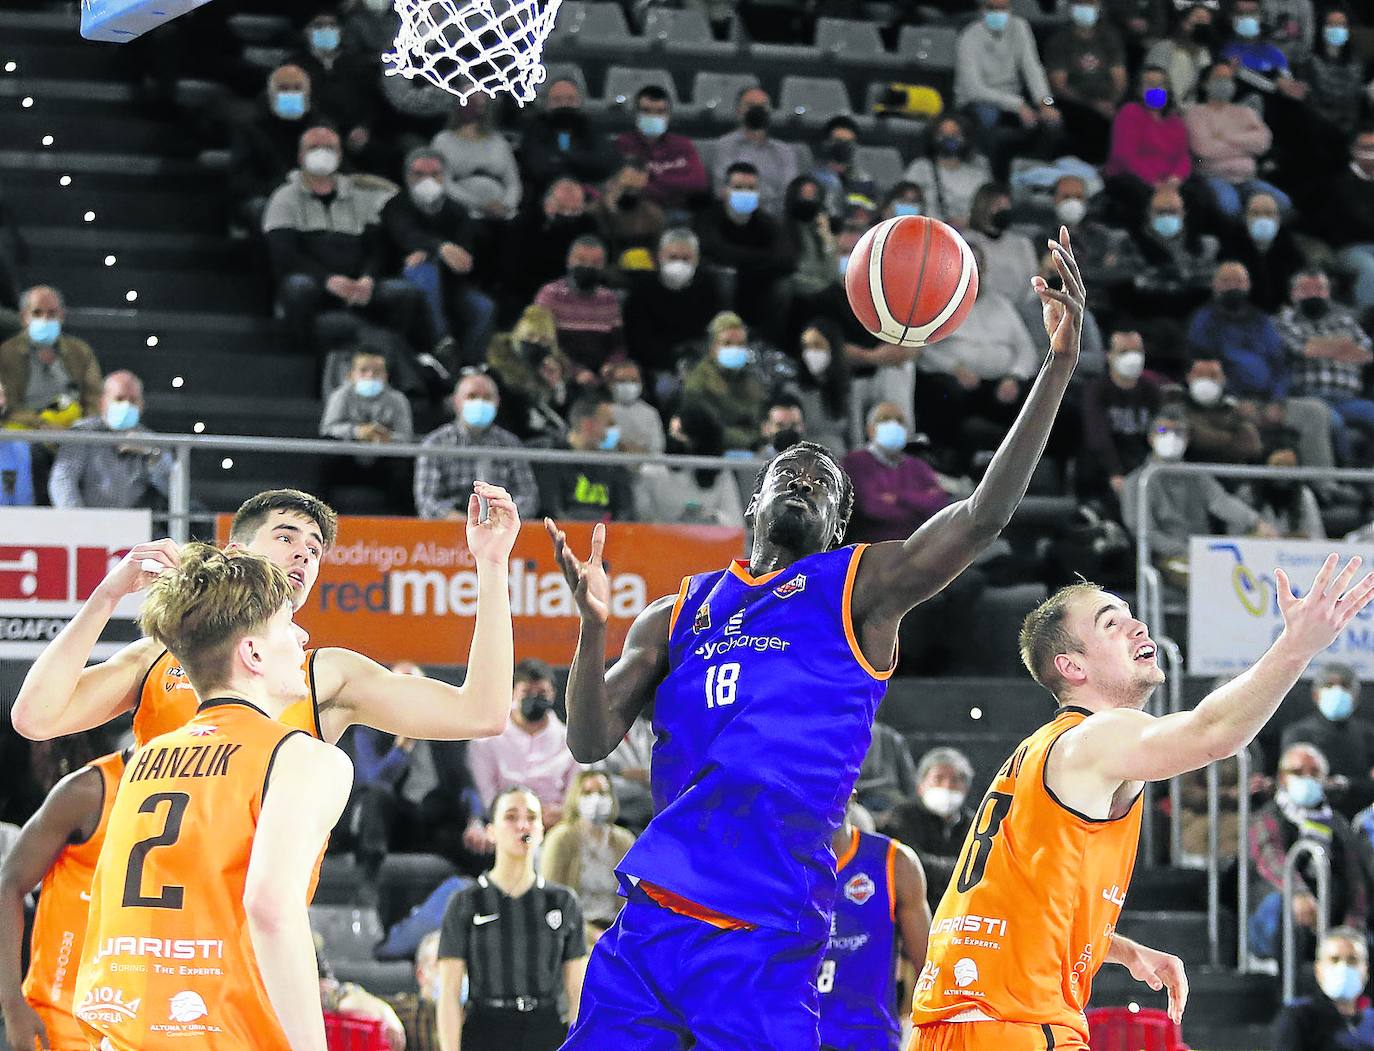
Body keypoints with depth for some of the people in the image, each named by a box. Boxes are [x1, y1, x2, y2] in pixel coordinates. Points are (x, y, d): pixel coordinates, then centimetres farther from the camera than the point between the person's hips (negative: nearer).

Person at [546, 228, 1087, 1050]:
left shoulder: (859, 589, 6)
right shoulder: (680, 615, 18)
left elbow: (987, 512, -8)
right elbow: (591, 742, 10)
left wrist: (1060, 365, -17)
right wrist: (594, 624, -7)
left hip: (766, 945, -4)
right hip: (650, 921, 4)